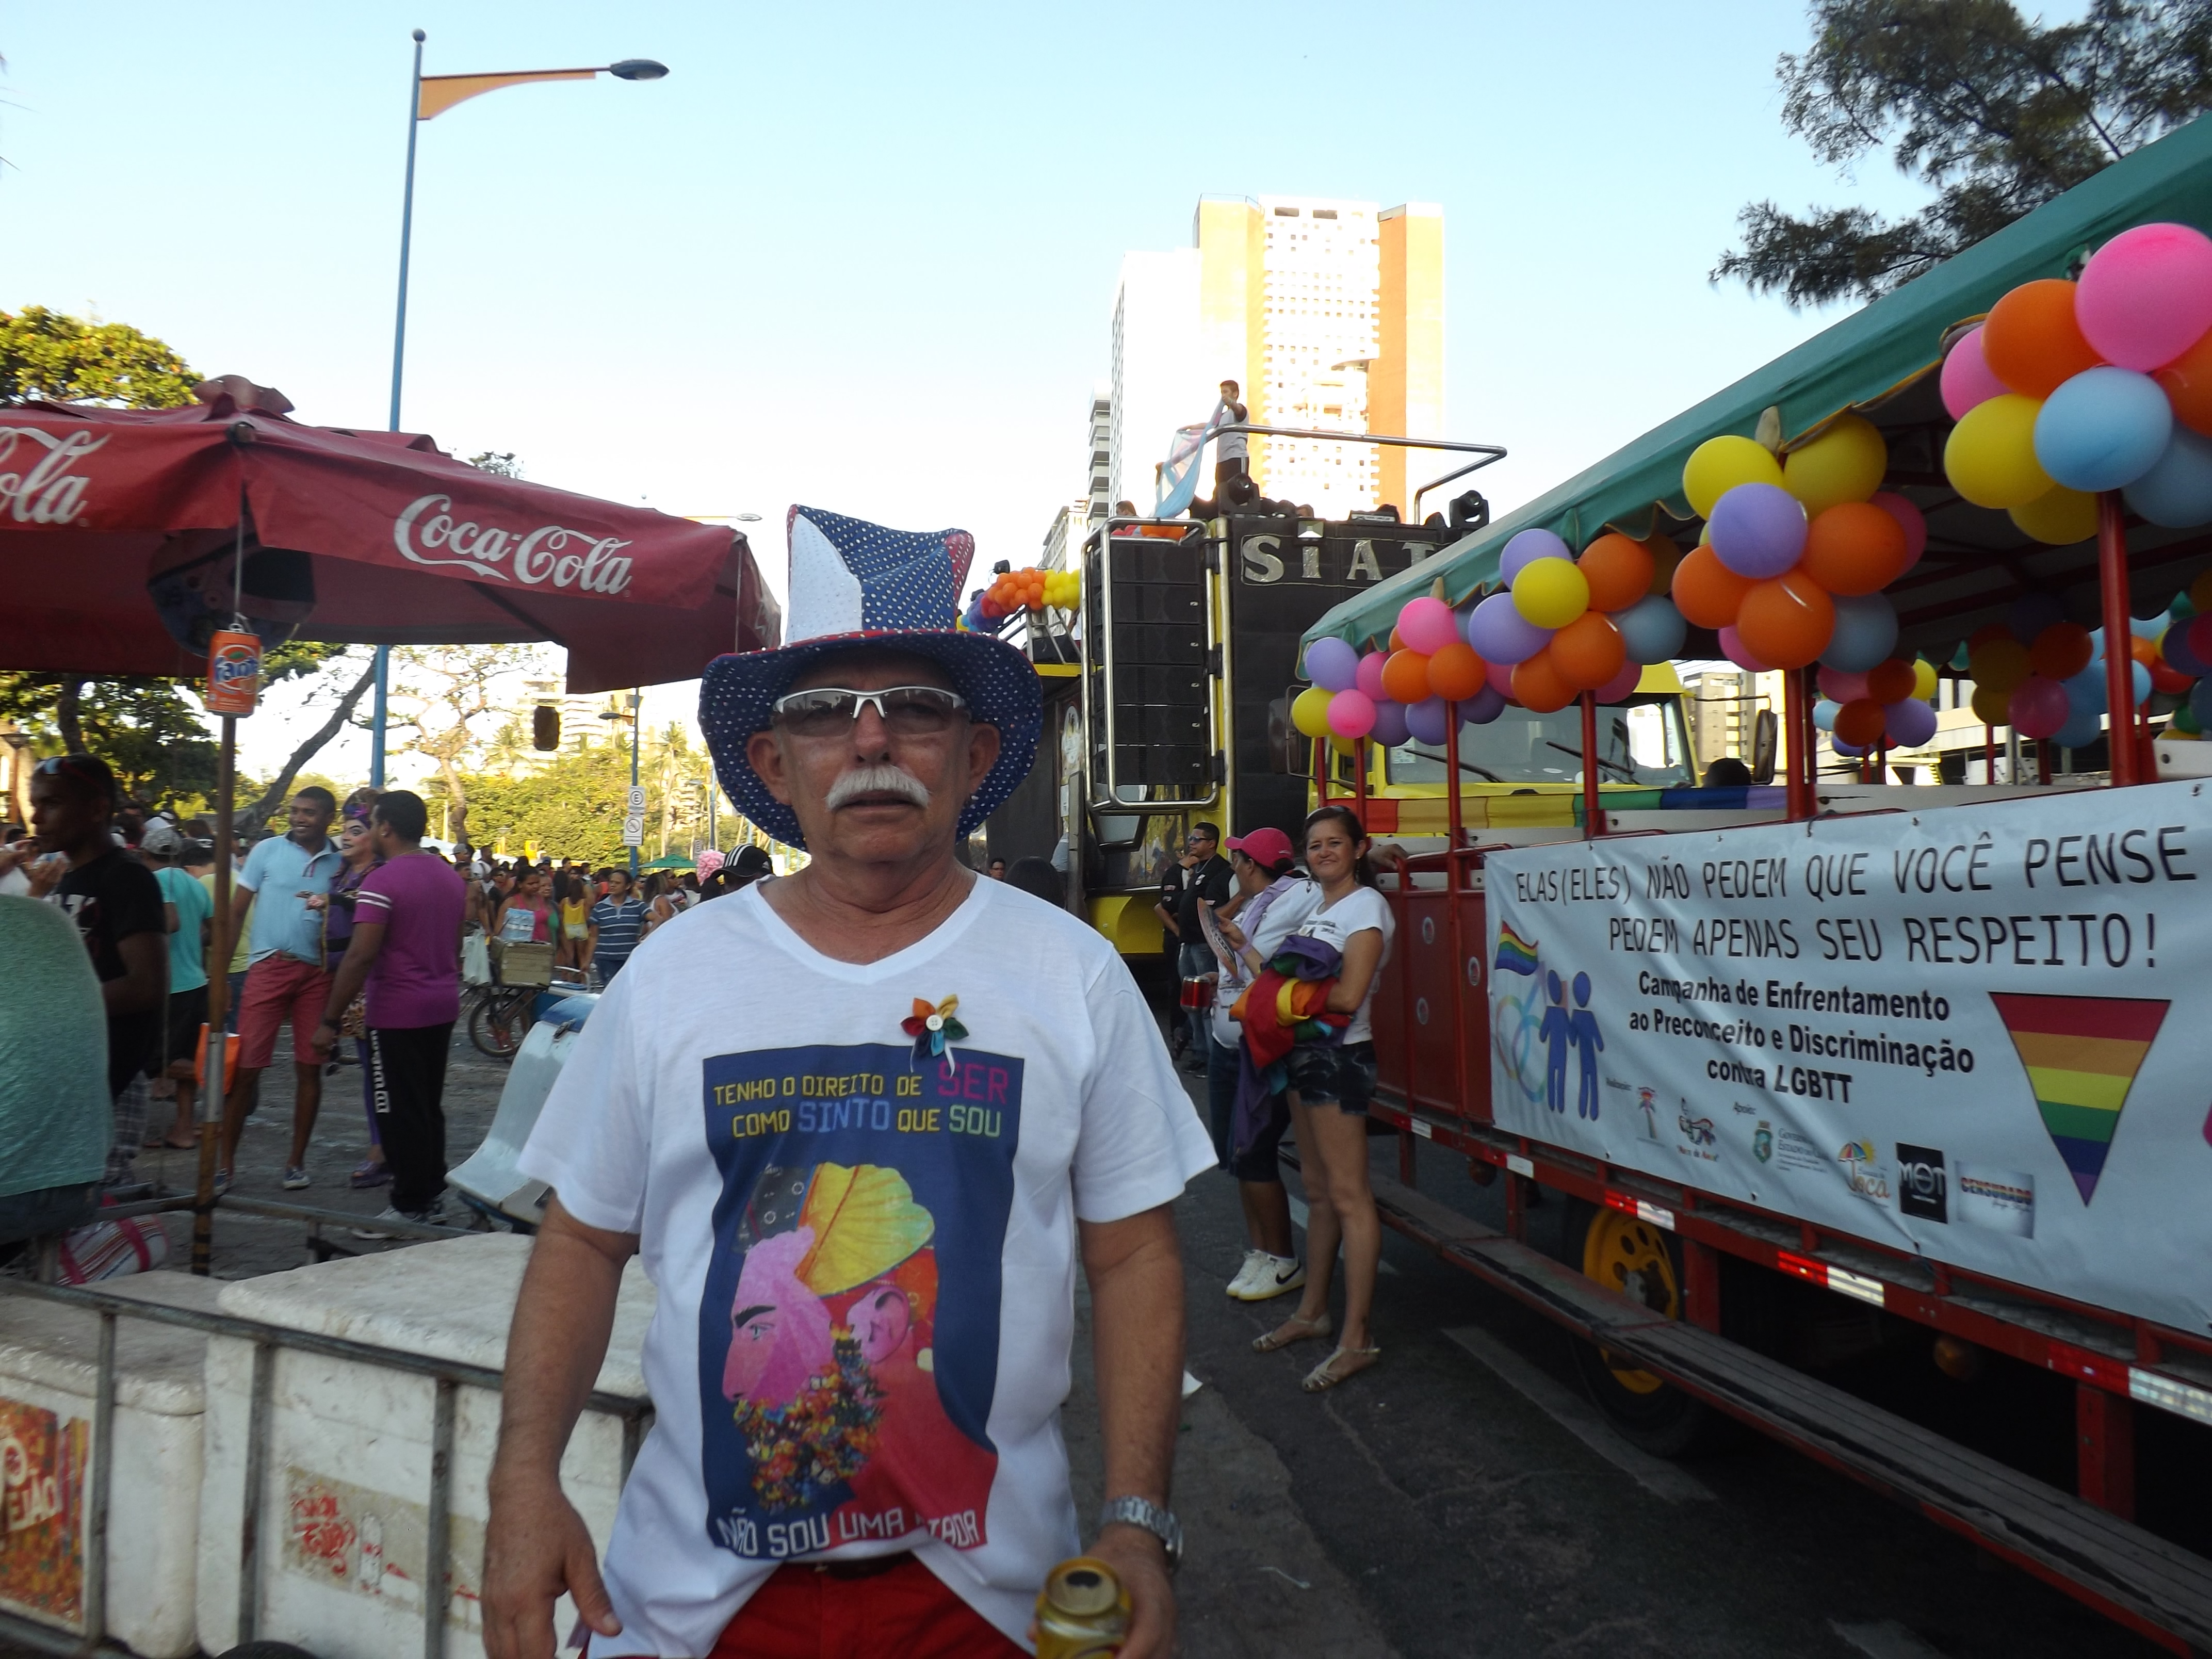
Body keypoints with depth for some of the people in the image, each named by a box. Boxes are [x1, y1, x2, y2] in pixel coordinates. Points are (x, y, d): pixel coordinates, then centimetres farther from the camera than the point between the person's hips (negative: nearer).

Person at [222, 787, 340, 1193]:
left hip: (318, 972, 2)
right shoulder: (267, 850, 1)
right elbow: (238, 911, 2)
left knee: (309, 1068, 6)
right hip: (269, 966, -2)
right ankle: (226, 1162, 5)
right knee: (246, 1066, -4)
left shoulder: (339, 862, 6)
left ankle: (297, 1160, 17)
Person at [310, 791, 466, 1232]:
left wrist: (330, 1020, -17)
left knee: (401, 1113, 0)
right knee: (431, 1106, 16)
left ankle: (410, 1207, 6)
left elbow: (361, 955, -21)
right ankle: (433, 1196, 22)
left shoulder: (382, 882, -16)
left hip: (397, 1013, -8)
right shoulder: (450, 877, 10)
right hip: (443, 1008, 8)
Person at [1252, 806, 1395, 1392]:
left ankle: (1357, 1339, -1)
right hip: (1305, 1055, 9)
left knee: (1348, 1196, -6)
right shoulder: (1319, 906, 16)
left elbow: (1347, 996, -20)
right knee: (1319, 1190, 16)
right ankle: (1313, 1311, 26)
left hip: (1340, 1057, -9)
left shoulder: (1366, 905, -11)